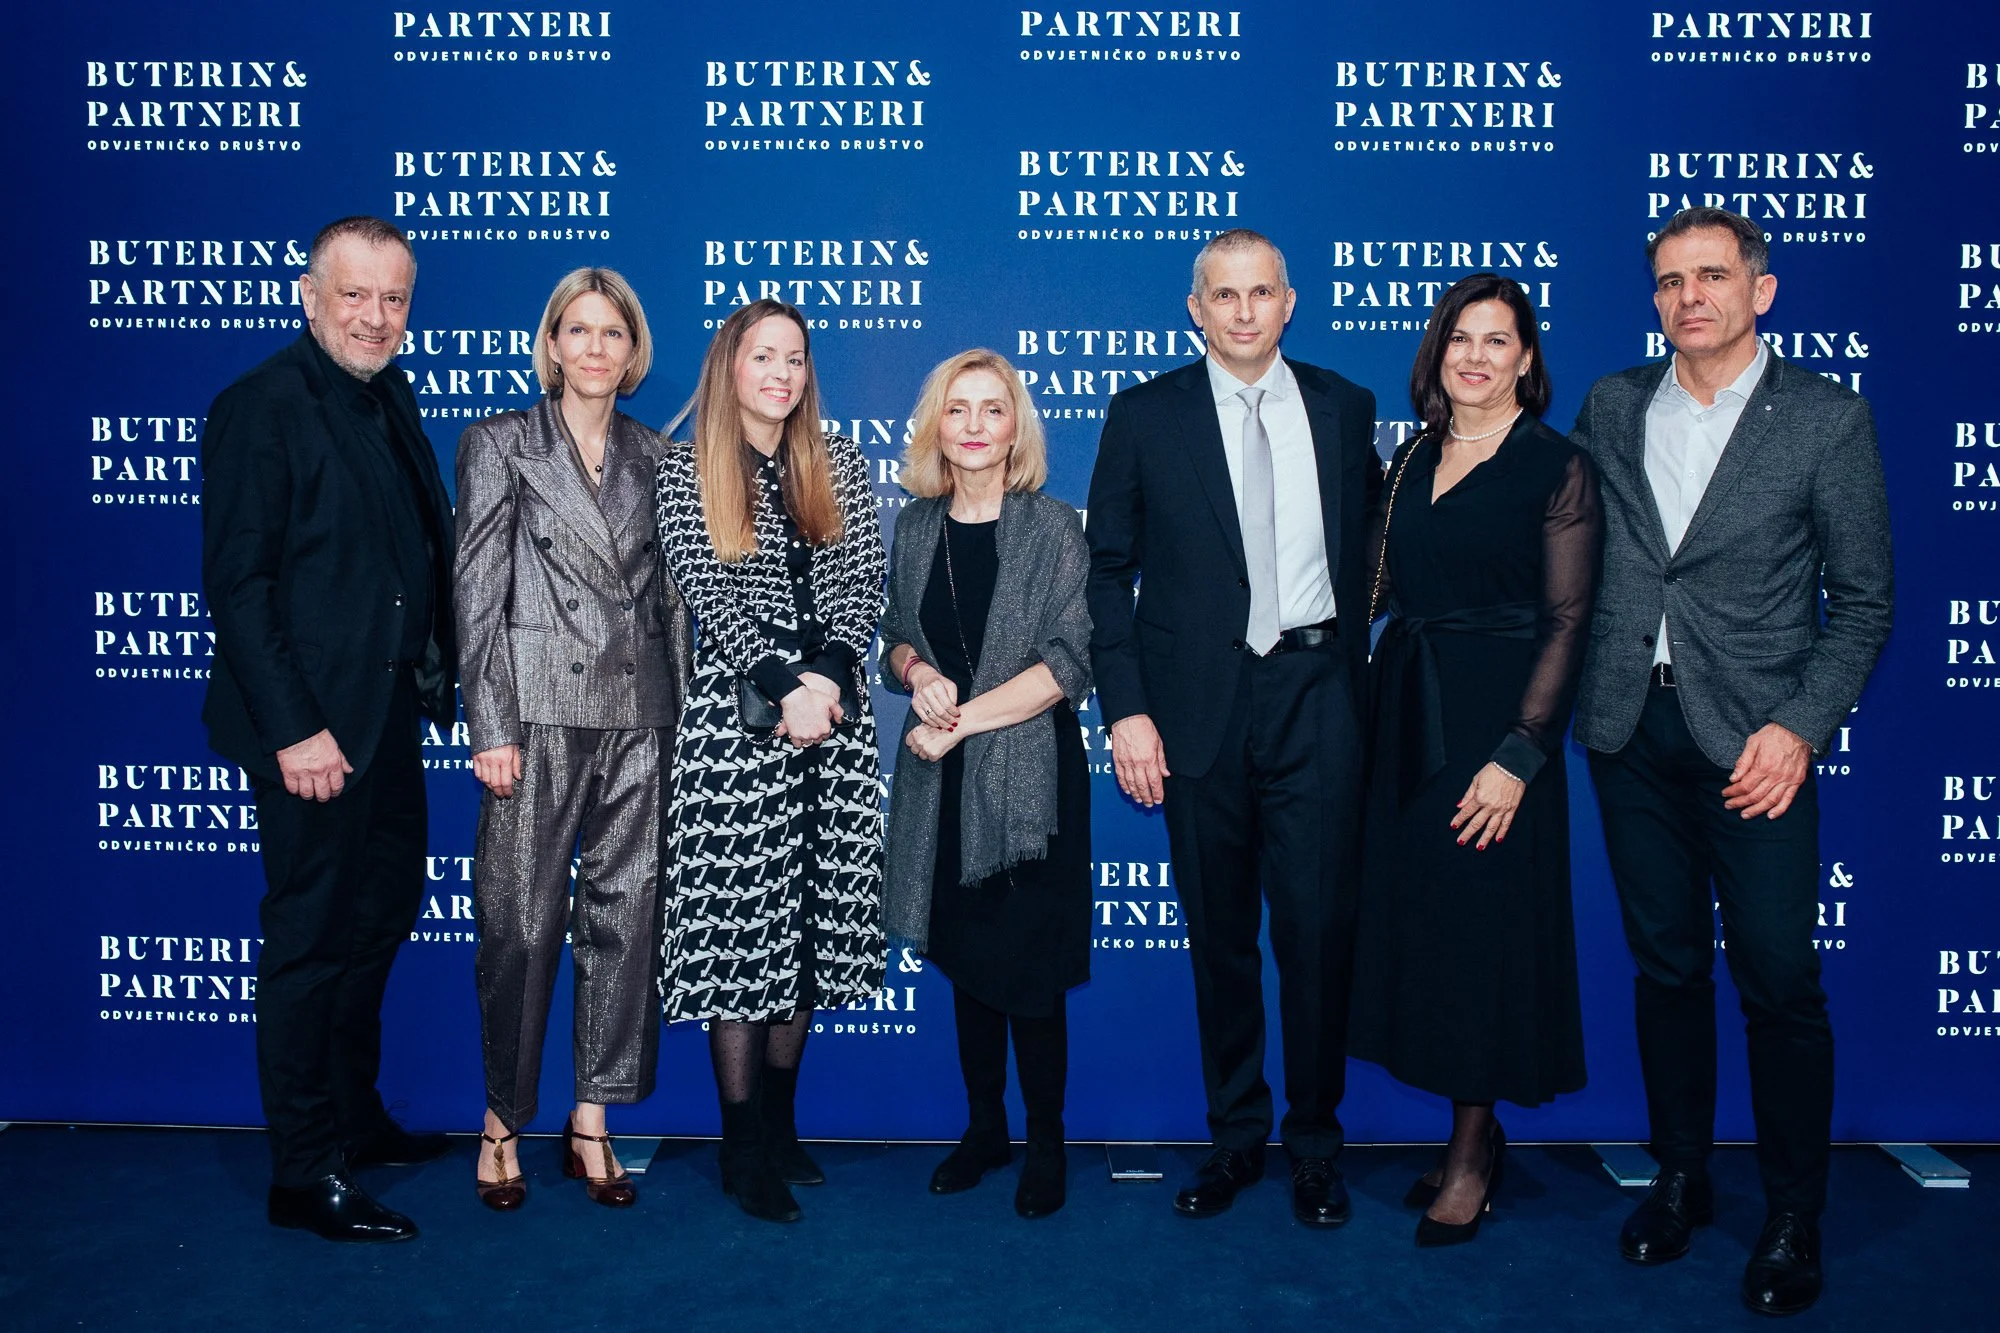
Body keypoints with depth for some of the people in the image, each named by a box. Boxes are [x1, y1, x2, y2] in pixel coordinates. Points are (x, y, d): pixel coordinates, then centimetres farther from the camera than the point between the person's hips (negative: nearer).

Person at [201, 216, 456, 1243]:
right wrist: (294, 730, -20)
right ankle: (304, 1176, 17)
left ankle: (356, 1119, 38)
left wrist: (435, 672, 5)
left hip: (389, 714, 9)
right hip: (312, 727, -9)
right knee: (311, 937, 2)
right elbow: (237, 584, -17)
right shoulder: (260, 408, -12)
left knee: (383, 911, 19)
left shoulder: (390, 398, 11)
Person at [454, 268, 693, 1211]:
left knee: (625, 915, 5)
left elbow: (671, 600, 13)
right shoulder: (499, 443, 5)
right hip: (540, 708, -3)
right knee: (523, 921, -1)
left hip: (641, 713, 3)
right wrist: (490, 728, -9)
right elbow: (478, 591, -2)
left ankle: (592, 1122, 17)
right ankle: (503, 1120, 17)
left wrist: (680, 716, 7)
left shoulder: (656, 458, 14)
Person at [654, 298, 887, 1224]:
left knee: (811, 924, 7)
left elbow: (863, 581, 3)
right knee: (739, 923, -2)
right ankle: (743, 1147, 9)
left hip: (834, 715, 4)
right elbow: (710, 594, -6)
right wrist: (783, 686, -15)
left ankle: (780, 1122, 21)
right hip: (736, 717, -3)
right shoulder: (686, 472, 3)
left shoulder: (839, 467, 12)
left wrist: (828, 673, -13)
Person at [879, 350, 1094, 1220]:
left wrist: (962, 718, -14)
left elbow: (1070, 664, -12)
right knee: (965, 958, 13)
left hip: (1027, 773, -4)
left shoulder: (1055, 530, -7)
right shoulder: (916, 527, 7)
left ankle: (1046, 1145, 21)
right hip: (941, 779, 4)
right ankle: (984, 1129, 30)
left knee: (1028, 968, 2)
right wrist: (916, 672, -8)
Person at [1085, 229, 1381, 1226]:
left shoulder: (1344, 409, 9)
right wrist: (1125, 708, -5)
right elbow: (1108, 570, 2)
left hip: (1315, 699, 1)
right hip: (1198, 705, 0)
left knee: (1318, 927, 1)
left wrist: (1352, 647, 6)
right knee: (1218, 935, 9)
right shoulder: (1144, 416, 3)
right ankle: (1235, 1136, 26)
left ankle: (1313, 1143, 19)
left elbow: (1371, 537, 17)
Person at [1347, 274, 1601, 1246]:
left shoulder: (1558, 468, -6)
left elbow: (1566, 620, -10)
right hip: (1402, 709, 6)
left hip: (1494, 717, -6)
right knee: (1414, 914, 10)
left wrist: (1520, 754, -16)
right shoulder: (1412, 458, 11)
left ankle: (1472, 1151, 18)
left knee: (1481, 926, 1)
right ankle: (1476, 1133, 27)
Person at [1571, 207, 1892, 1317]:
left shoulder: (1827, 418, -1)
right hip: (1632, 729, 3)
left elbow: (1861, 600, -1)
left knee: (1779, 981, 1)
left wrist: (1800, 727, -12)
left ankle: (1793, 1215, 19)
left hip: (1753, 739, -3)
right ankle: (1680, 1177, 29)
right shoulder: (1610, 407, 8)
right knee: (1666, 965, 13)